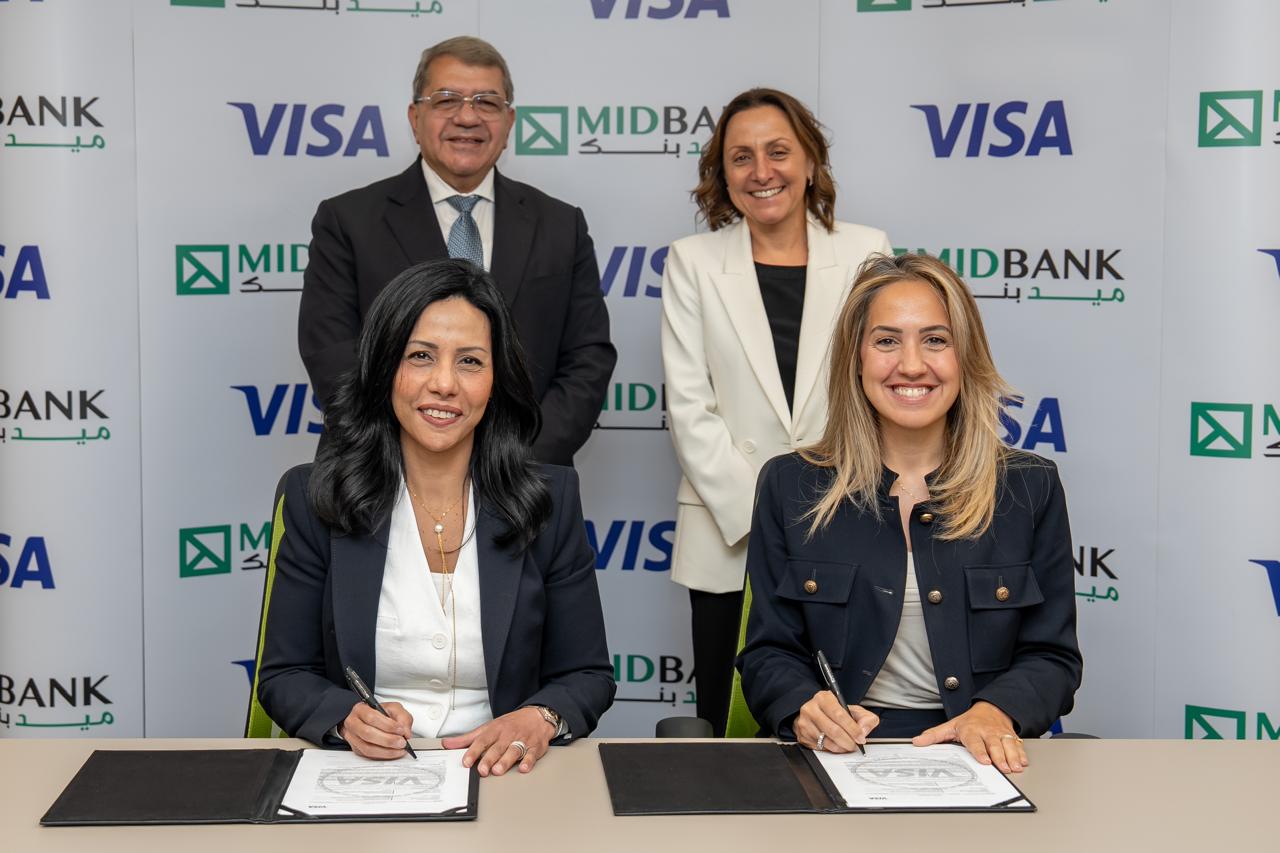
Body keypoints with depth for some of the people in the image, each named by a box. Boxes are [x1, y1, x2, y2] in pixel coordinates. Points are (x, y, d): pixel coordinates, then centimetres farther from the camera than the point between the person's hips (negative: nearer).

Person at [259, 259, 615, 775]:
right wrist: (347, 718, -15)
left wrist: (539, 720, -14)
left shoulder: (551, 499, 3)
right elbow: (284, 675, 6)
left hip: (498, 773, -1)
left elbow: (588, 674, 8)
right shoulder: (317, 499, 2)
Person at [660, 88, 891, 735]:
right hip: (730, 541, 0)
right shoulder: (694, 262, 5)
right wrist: (758, 514, -10)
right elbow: (689, 408, -2)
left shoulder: (865, 252, 7)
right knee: (730, 728, 5)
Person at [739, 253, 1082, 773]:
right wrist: (805, 710, -17)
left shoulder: (1029, 489, 9)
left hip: (977, 762, 0)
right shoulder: (791, 487, 8)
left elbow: (1051, 656, 8)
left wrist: (996, 713, -14)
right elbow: (769, 652, 6)